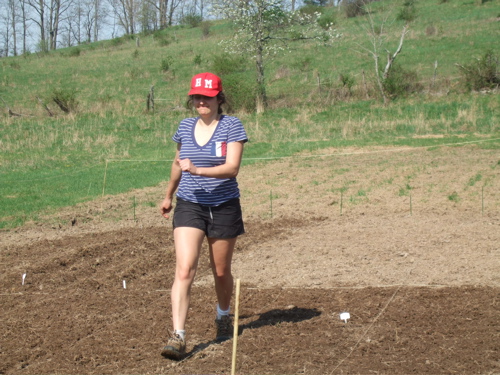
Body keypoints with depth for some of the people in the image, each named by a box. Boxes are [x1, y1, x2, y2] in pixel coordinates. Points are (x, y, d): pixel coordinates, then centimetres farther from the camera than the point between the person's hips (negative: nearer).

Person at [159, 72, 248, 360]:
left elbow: (232, 167, -18)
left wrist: (198, 170, -31)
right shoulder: (185, 127, 6)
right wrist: (169, 196, 32)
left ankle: (224, 316, 41)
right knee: (184, 269, -15)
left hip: (224, 207, -2)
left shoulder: (232, 126, -6)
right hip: (189, 205, 2)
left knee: (221, 271, 13)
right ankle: (178, 336, -20)